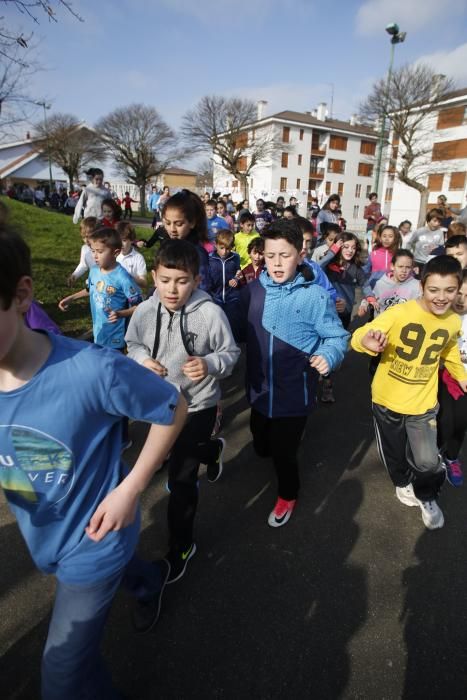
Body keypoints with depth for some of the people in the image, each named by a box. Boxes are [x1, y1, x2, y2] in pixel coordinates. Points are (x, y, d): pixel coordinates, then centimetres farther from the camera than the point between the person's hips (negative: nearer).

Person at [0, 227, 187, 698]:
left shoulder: (92, 371, -35)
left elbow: (173, 411, -19)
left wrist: (130, 489, -20)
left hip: (92, 540, -6)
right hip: (41, 536, 6)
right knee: (115, 570, 36)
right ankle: (151, 581, 70)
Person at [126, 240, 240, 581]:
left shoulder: (210, 312, -22)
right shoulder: (145, 311, -11)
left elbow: (231, 352, -11)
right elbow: (133, 344, 6)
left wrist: (209, 364, -31)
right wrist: (142, 358, -16)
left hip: (198, 404, -5)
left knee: (181, 479, 0)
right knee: (179, 457, 31)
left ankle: (181, 545, 26)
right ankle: (213, 449, 67)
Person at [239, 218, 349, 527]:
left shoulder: (315, 296, -18)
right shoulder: (252, 291, -5)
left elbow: (338, 337, -11)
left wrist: (328, 356, -29)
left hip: (293, 394, -4)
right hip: (260, 390, 4)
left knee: (283, 453, 14)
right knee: (261, 447, 24)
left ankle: (288, 495, 46)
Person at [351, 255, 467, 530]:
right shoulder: (399, 313, -22)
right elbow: (358, 336, -30)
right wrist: (367, 341, -51)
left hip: (423, 403, 2)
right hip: (388, 399, -2)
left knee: (427, 462, -5)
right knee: (394, 452, 18)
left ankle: (427, 497, 29)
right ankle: (403, 482, 52)